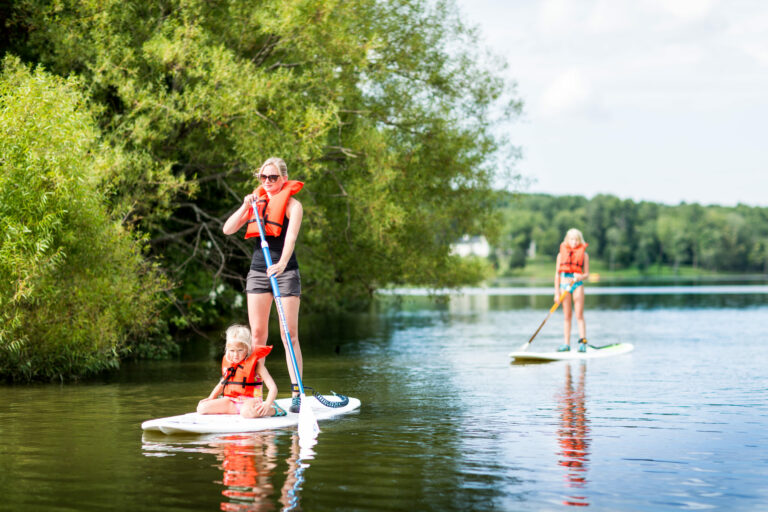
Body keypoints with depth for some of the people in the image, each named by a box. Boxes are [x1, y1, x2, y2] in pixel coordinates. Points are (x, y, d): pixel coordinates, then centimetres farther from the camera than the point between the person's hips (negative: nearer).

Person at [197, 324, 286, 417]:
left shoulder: (256, 364, -6)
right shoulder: (228, 362, 12)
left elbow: (273, 388, -14)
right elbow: (222, 384, 29)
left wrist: (267, 404, -31)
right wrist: (211, 398, 14)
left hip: (249, 400, -7)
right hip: (230, 401, 7)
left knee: (247, 412, -43)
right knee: (201, 408, -9)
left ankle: (274, 410, -12)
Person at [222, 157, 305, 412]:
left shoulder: (292, 205, -3)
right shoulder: (256, 201, 11)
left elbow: (291, 238, -20)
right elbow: (228, 229, 5)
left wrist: (282, 263, -37)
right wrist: (245, 207, -10)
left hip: (285, 271, -4)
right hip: (258, 271, 4)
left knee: (289, 335, -7)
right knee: (257, 333, 4)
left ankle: (297, 394, -5)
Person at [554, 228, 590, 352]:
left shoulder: (584, 254, 5)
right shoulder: (561, 254, 9)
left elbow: (586, 273, 4)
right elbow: (557, 274, 9)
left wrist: (581, 277, -20)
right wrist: (557, 292, 3)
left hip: (577, 285, -2)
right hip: (564, 285, 2)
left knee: (579, 315, -5)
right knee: (567, 316, 6)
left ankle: (582, 342, -6)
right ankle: (567, 344, 7)